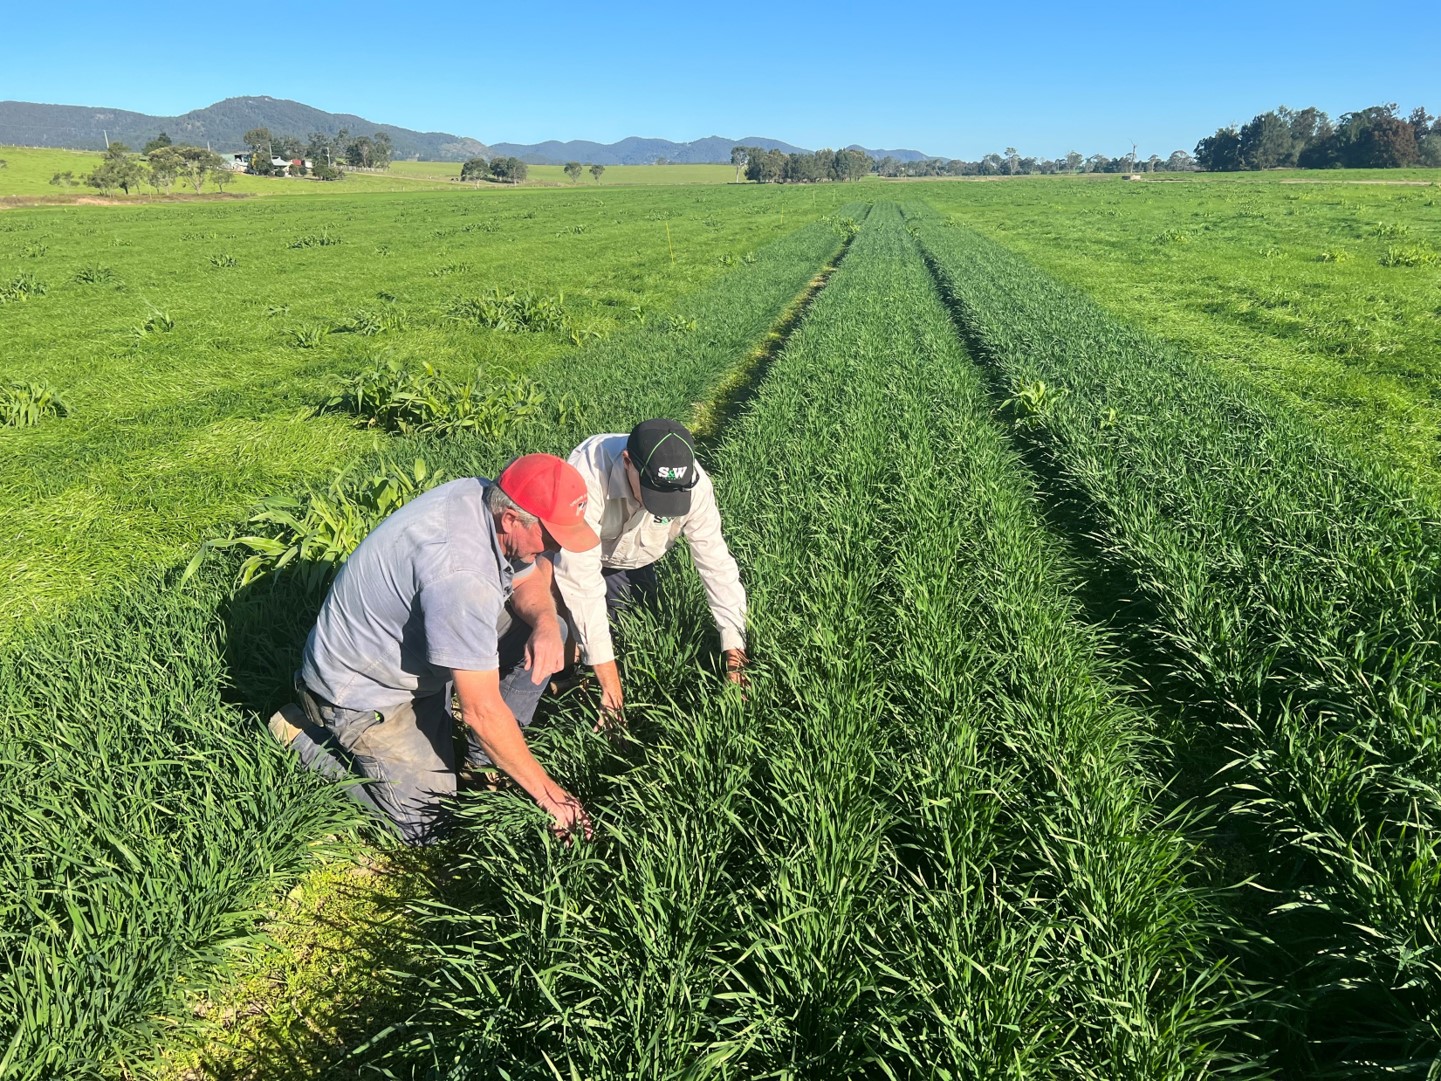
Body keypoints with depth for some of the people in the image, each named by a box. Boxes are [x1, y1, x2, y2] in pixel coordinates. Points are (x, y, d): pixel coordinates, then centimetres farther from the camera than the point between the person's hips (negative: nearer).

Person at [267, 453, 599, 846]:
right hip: (362, 689, -8)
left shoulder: (484, 494, -13)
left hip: (414, 647, 9)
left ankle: (485, 763, 6)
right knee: (427, 826, -5)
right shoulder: (461, 571, -38)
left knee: (549, 629, -4)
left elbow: (529, 579, 4)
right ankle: (305, 736, 8)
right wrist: (547, 792, -23)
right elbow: (481, 710, -34)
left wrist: (545, 622, -20)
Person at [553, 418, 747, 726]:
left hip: (633, 563, 3)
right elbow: (581, 578, -42)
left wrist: (735, 654, -26)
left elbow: (717, 564, -24)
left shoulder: (694, 484, -33)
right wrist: (609, 680, -41)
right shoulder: (588, 472, -44)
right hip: (580, 556, -3)